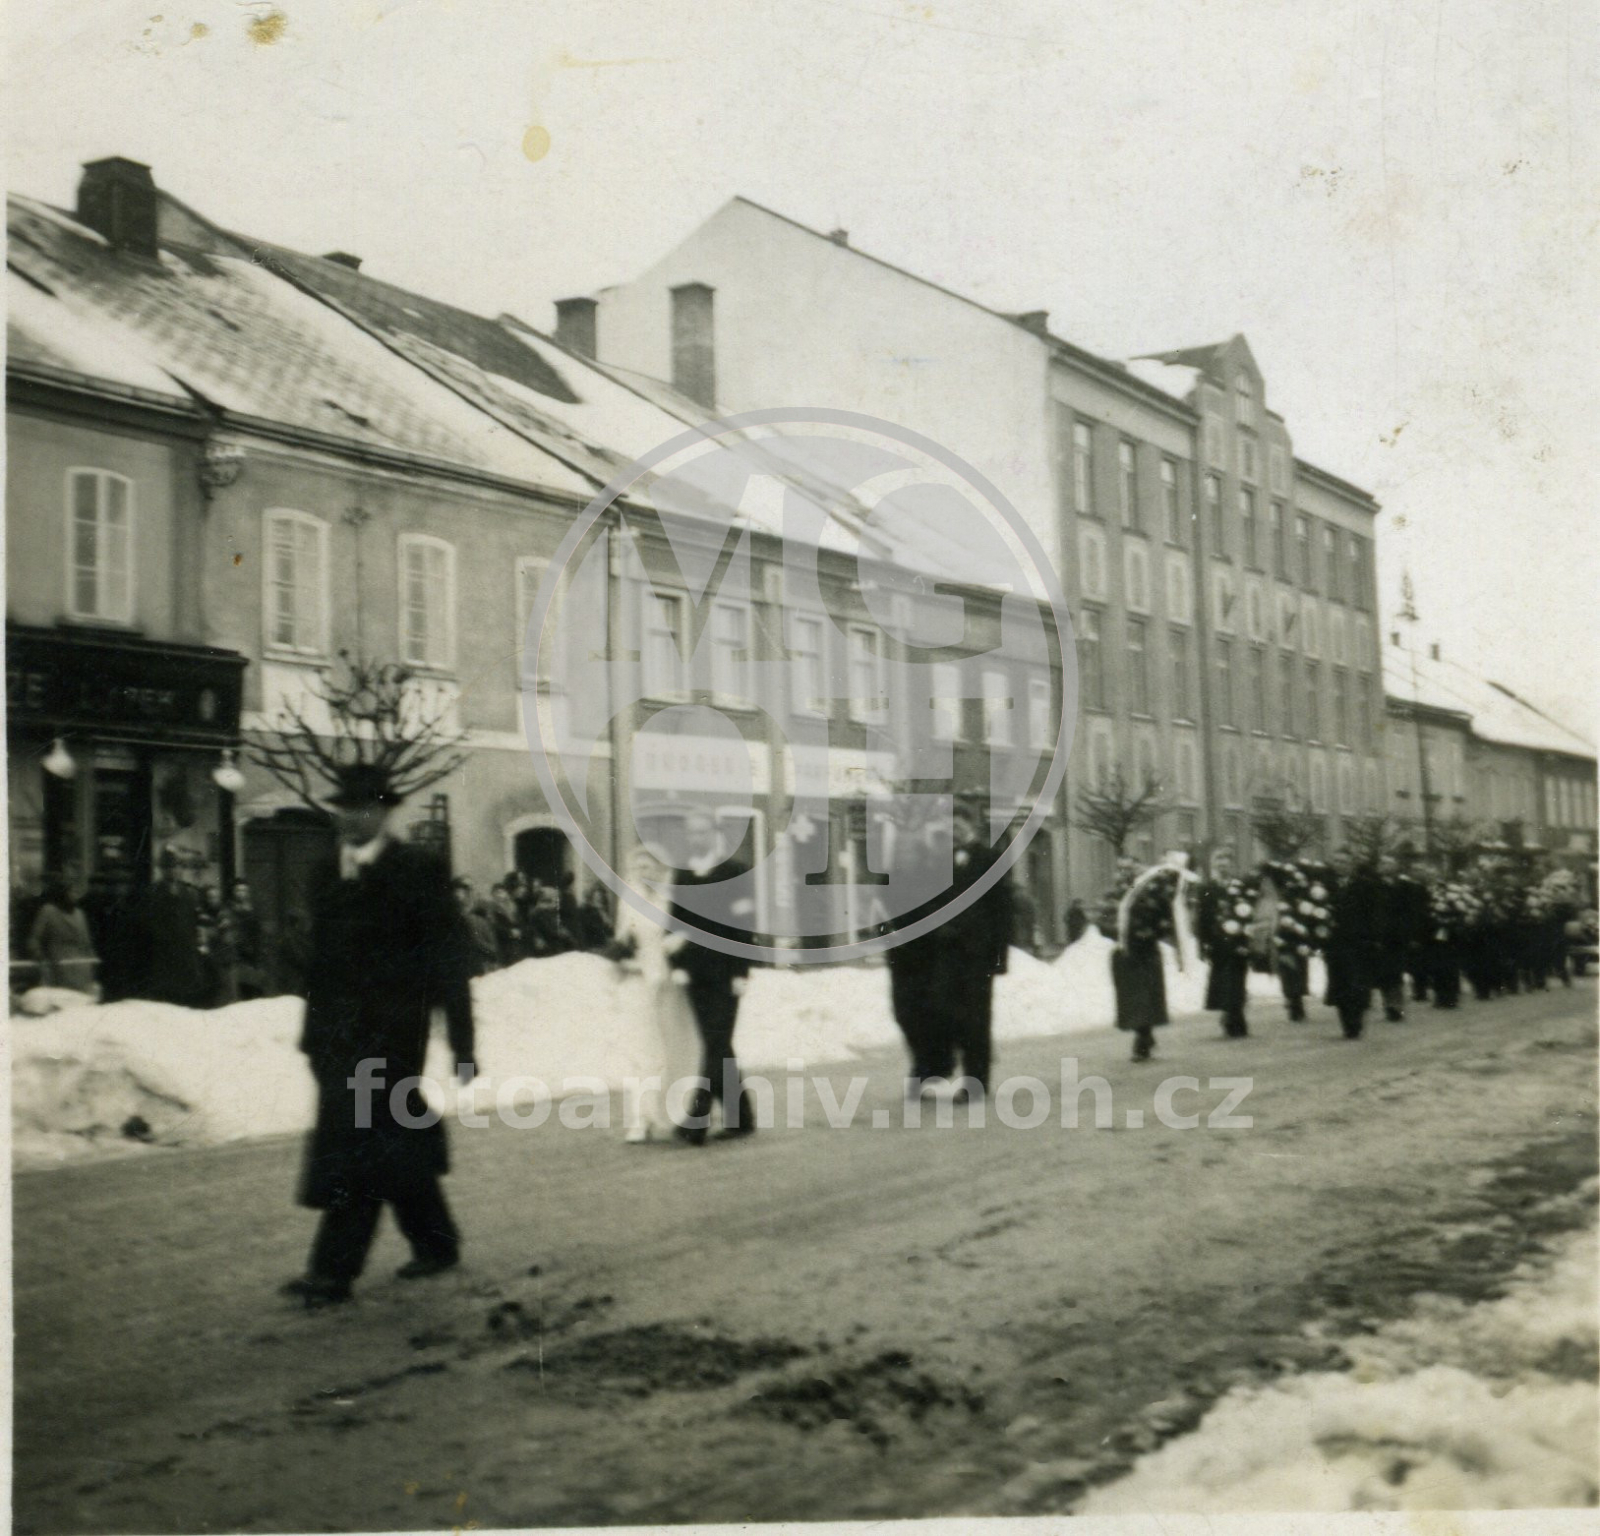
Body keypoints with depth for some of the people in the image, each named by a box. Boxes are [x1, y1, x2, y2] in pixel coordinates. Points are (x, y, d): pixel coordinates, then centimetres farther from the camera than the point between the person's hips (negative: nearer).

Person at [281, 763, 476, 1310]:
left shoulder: (418, 871, -4)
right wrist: (313, 1033, 13)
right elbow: (319, 958, 18)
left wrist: (462, 1044, -7)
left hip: (388, 1033, -6)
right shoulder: (327, 876, 15)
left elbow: (449, 959, -5)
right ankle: (435, 1242, 27)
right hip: (338, 1036, 6)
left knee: (359, 1143, -10)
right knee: (396, 1146, 12)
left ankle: (333, 1271, -8)